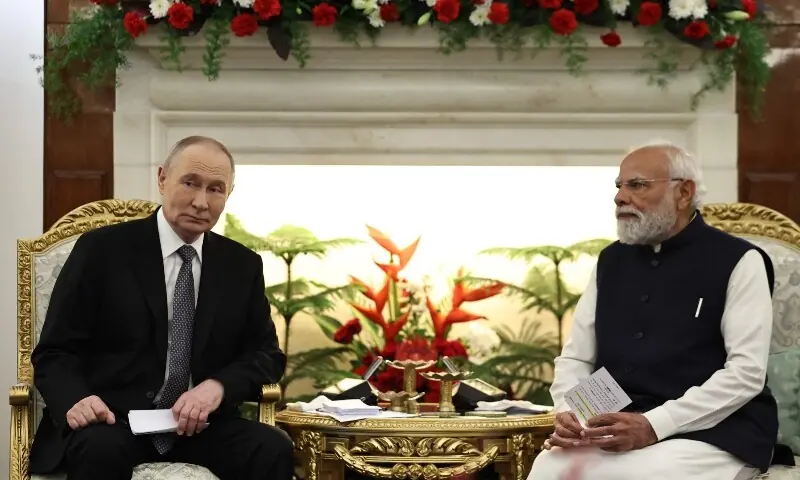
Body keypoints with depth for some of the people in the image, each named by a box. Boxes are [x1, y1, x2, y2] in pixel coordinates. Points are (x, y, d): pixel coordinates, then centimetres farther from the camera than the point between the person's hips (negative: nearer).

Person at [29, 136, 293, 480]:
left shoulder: (243, 265, 12)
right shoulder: (102, 249, 0)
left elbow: (267, 353, 12)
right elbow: (54, 352, -1)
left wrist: (219, 386, -11)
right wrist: (76, 400, -24)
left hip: (202, 424, 4)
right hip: (114, 421, -3)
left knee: (274, 450, -26)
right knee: (101, 450, -38)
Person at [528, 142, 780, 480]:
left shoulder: (737, 261, 0)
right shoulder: (611, 261, 17)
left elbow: (747, 372, -10)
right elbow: (575, 358, 17)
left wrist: (653, 425, -20)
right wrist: (568, 413, -6)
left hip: (711, 433, -4)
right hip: (616, 431, 4)